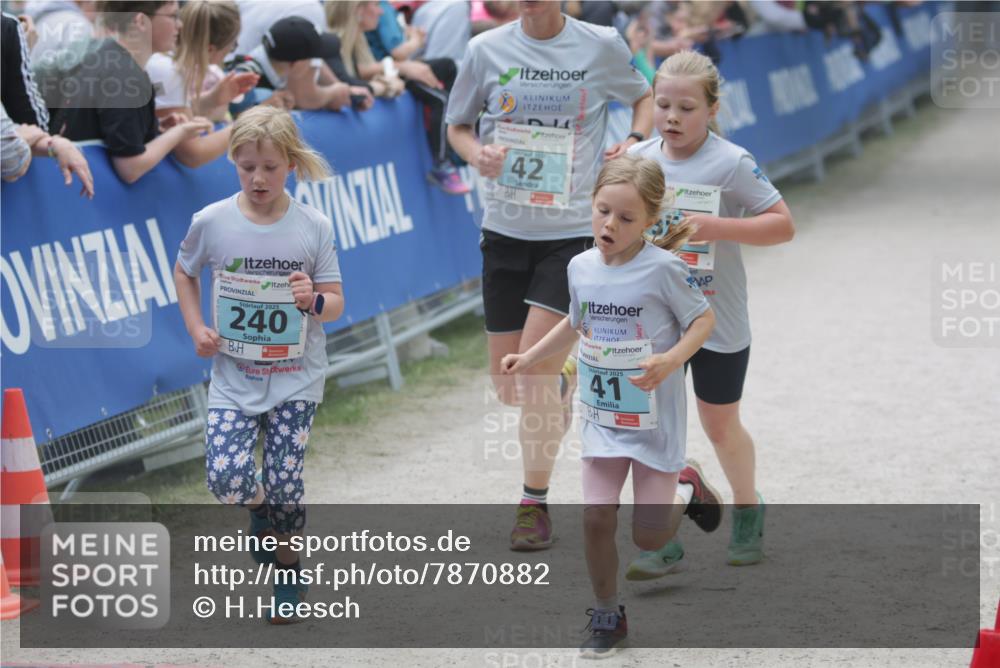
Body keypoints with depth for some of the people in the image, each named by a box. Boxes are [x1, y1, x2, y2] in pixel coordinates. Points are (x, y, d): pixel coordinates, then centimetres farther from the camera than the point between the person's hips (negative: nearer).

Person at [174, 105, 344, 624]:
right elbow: (184, 272, 12)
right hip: (233, 373, 0)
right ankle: (260, 512, 22)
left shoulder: (314, 227, -7)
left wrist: (314, 301, -23)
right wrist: (196, 329, 0)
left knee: (284, 483, -2)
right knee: (227, 476, -14)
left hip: (296, 378, 0)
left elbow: (336, 304, 0)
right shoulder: (212, 222, -7)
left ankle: (288, 570, 23)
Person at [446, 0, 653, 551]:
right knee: (507, 387, 6)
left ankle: (534, 506, -1)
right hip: (506, 228, 3)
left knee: (533, 365, -16)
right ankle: (561, 384, 43)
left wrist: (635, 142, -5)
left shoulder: (601, 46, -2)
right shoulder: (486, 50, 1)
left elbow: (644, 98, 16)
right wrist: (477, 153, -11)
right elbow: (456, 127, 12)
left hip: (573, 230, -3)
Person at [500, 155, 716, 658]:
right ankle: (606, 616, 12)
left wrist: (671, 360, -24)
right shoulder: (581, 267, 0)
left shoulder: (662, 268, -17)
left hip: (655, 417, -4)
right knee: (596, 519, -8)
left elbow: (703, 319, -9)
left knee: (648, 536, -2)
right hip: (603, 416, 4)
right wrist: (529, 358, 16)